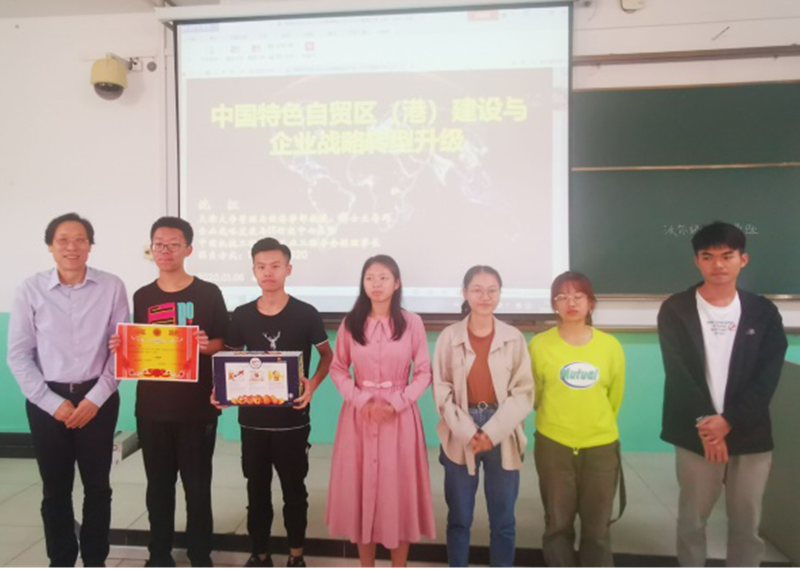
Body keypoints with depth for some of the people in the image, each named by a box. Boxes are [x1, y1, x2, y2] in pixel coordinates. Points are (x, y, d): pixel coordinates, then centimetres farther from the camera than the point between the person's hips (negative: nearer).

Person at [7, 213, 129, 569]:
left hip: (98, 399, 0)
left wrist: (96, 398, -9)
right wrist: (53, 402, -7)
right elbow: (18, 354, -2)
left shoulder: (112, 287, -5)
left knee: (97, 486, 11)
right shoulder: (32, 290, -3)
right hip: (47, 402, 1)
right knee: (56, 489, 12)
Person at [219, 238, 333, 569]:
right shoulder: (241, 316, 0)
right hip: (252, 418, 3)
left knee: (293, 489, 12)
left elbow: (327, 355, 3)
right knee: (257, 489, 15)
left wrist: (313, 385, -13)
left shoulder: (305, 314, -8)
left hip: (292, 418, -2)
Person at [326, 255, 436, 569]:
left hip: (400, 414, -1)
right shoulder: (351, 323, 2)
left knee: (399, 490, 5)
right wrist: (361, 401, -11)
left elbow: (424, 372, -2)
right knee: (361, 489, 8)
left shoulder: (412, 322, -3)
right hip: (359, 413, 2)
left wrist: (397, 403, -13)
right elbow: (338, 369, 4)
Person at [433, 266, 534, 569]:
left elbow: (523, 392, -3)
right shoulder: (450, 336, -3)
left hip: (503, 438, 0)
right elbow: (442, 390, -3)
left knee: (503, 520, 10)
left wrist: (492, 432, -12)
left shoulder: (514, 338, -2)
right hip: (460, 438, 0)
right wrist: (468, 432, -12)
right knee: (459, 518, 11)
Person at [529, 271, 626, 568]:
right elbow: (534, 394, 5)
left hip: (601, 446, 1)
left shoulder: (611, 346, -3)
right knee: (558, 524, 10)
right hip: (553, 445, -1)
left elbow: (615, 398, 9)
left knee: (597, 527, 11)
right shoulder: (540, 344, -8)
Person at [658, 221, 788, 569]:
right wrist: (704, 423, -16)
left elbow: (767, 378, -4)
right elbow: (678, 373, -8)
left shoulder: (764, 313, 4)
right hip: (697, 434, -1)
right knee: (692, 519, 9)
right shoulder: (675, 311, -2)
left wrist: (729, 421, -15)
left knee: (747, 524, 11)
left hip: (750, 435, 2)